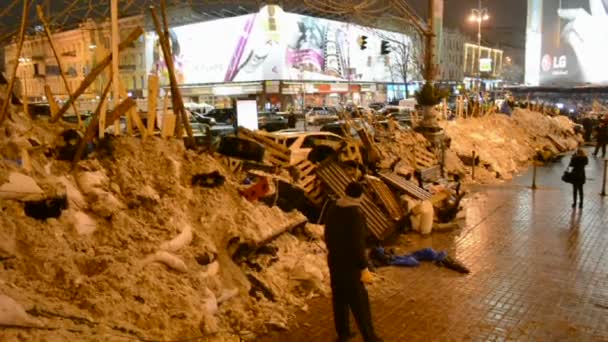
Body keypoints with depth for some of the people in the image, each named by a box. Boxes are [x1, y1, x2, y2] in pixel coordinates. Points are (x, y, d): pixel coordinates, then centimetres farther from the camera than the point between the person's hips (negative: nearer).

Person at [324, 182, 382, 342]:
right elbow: (357, 243, -23)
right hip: (349, 263, -7)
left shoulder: (333, 209, 0)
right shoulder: (355, 214, -24)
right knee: (359, 301, 5)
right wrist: (364, 267, -14)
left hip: (334, 260, 8)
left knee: (339, 297, 18)